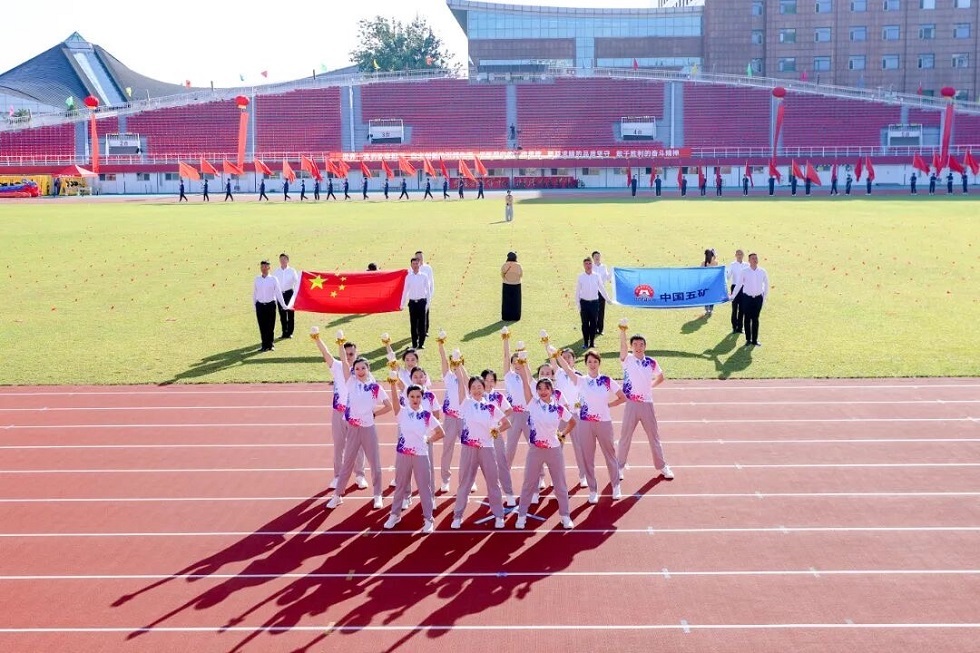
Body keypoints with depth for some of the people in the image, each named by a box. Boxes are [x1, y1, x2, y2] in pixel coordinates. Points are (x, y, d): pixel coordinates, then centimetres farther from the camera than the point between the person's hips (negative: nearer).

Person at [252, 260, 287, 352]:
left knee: (270, 326, 3)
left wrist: (283, 305, -3)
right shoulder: (257, 279, 3)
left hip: (270, 304, -2)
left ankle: (270, 345, 15)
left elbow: (278, 292, -2)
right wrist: (254, 304, 10)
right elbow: (254, 293, 9)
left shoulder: (273, 279, -3)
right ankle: (264, 345, 11)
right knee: (262, 326, 4)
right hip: (260, 305, 2)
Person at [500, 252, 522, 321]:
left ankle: (506, 318, 7)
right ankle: (515, 317, 11)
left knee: (506, 302, 7)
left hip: (506, 286, -1)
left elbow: (502, 275, 2)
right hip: (516, 286, 1)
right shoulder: (518, 266, -7)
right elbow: (521, 275, 7)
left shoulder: (504, 265, -10)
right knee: (515, 302, 10)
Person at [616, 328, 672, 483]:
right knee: (625, 437, 7)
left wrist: (650, 385, 6)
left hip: (647, 404, 2)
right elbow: (622, 346, -26)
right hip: (631, 404, -2)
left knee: (654, 436, 11)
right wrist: (622, 331, -40)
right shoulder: (627, 360, -6)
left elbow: (660, 377, 19)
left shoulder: (651, 362, 1)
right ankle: (620, 467, 18)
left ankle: (661, 466, 23)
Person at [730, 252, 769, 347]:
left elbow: (766, 284, 11)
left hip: (758, 298, 1)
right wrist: (732, 295, 5)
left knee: (755, 319, 5)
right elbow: (739, 284, 2)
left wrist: (765, 296, 13)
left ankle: (755, 340, 12)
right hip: (747, 297, -1)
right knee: (747, 319, 4)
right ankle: (748, 339, 13)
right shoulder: (745, 272, -5)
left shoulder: (762, 272, 0)